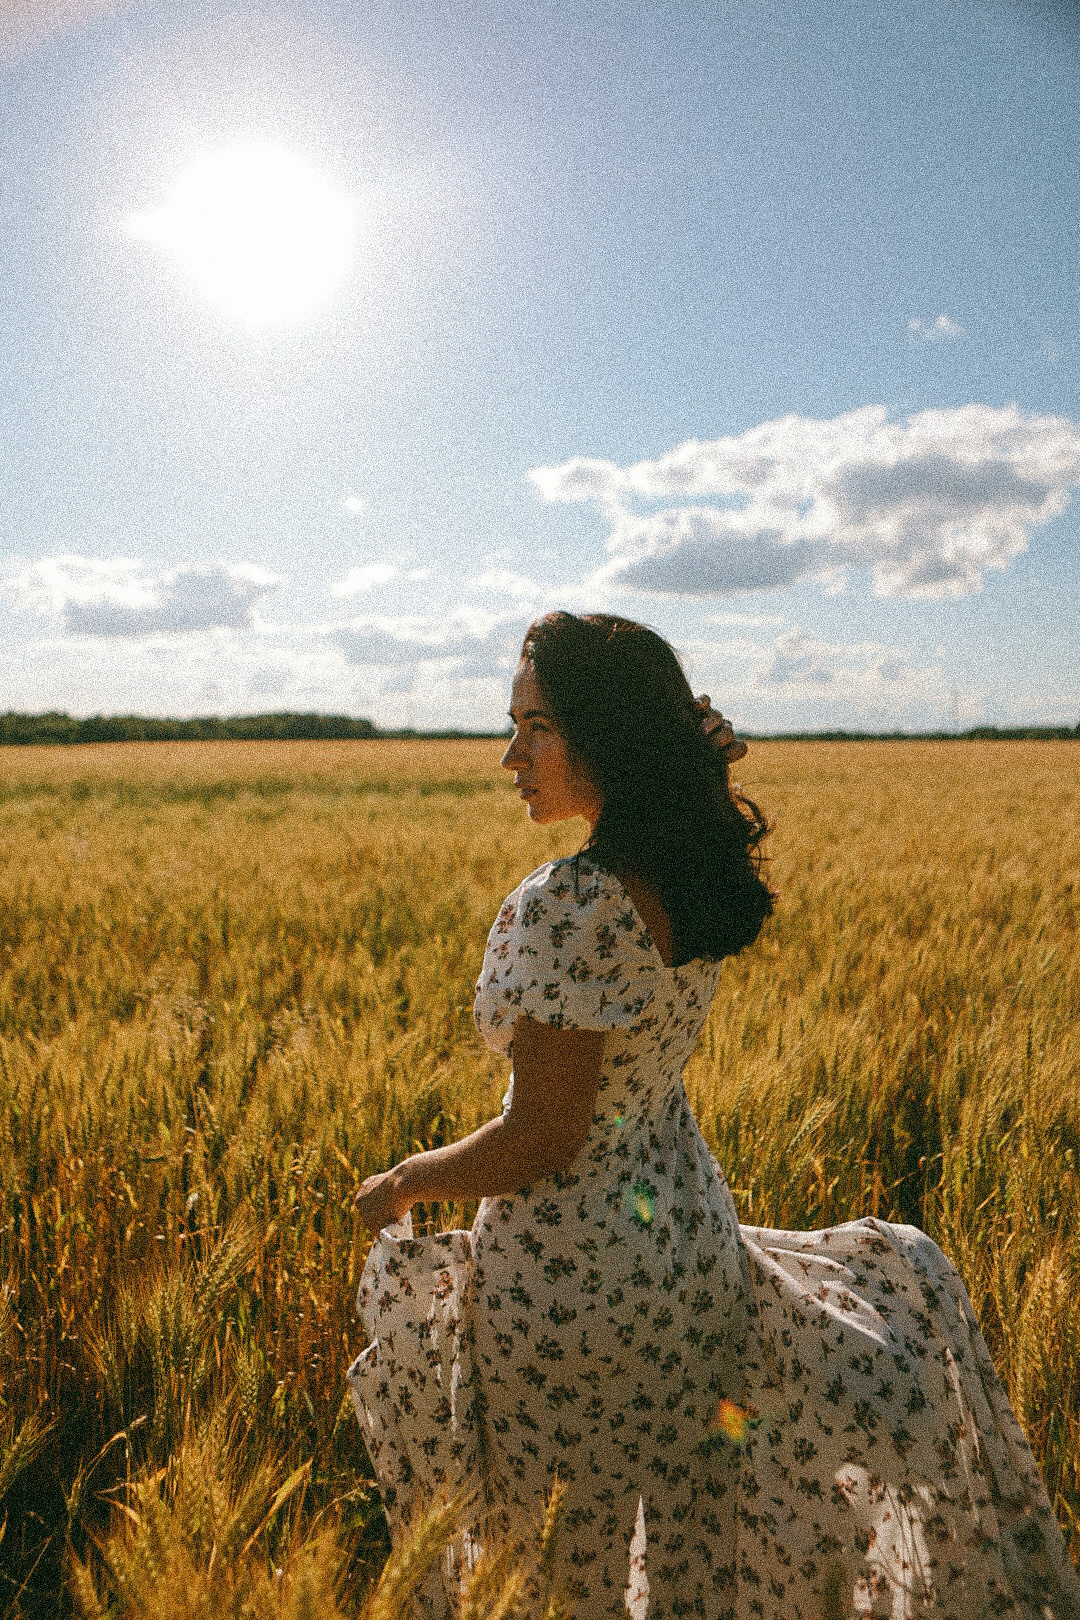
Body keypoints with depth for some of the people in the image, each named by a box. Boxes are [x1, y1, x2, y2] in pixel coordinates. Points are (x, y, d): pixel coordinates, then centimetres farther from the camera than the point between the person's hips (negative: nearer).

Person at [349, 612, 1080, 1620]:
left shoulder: (568, 907, -26)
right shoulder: (690, 879, -2)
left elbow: (541, 1138, -20)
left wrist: (401, 1185, -6)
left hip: (571, 1271, -7)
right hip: (689, 1239, 8)